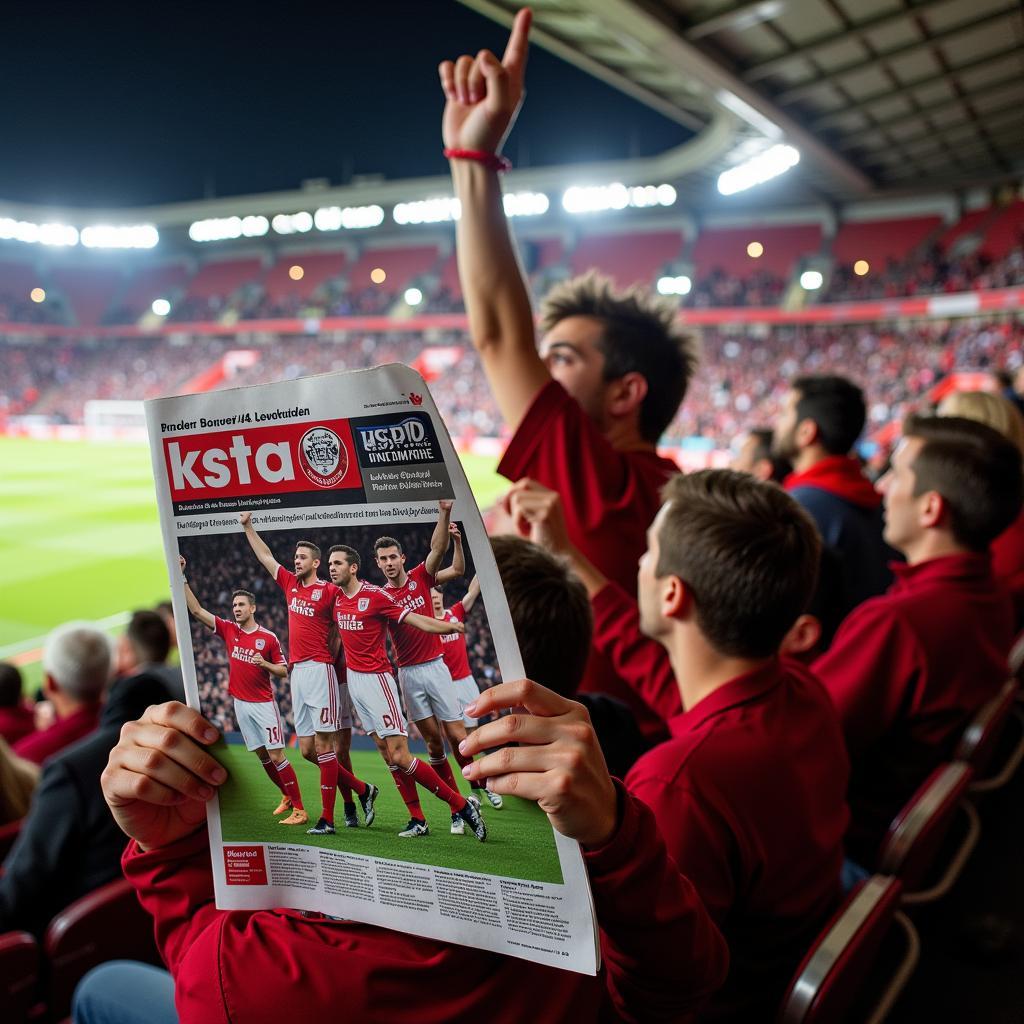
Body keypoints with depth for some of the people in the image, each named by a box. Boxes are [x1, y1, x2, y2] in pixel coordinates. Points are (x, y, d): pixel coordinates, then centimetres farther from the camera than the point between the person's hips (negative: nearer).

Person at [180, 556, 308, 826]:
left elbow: (283, 672, -1)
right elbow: (196, 610, 1)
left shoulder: (269, 638, -6)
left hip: (264, 704, -4)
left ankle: (299, 810, -7)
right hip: (240, 703, 5)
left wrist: (264, 664, -21)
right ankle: (287, 796, 29)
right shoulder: (228, 630, 4)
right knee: (262, 756, 11)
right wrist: (182, 576, -5)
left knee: (277, 756, -9)